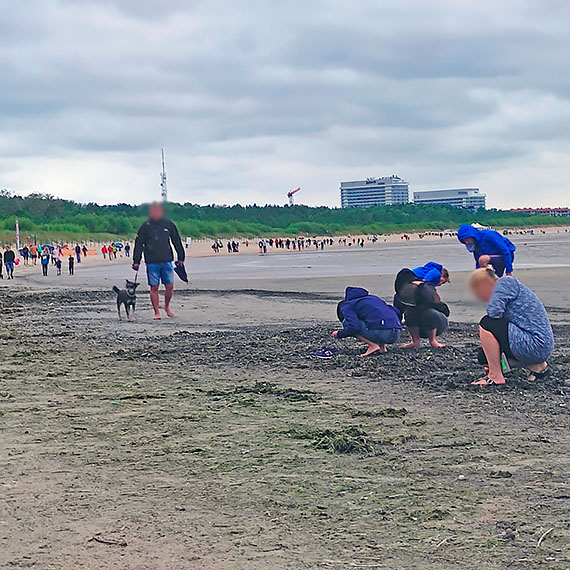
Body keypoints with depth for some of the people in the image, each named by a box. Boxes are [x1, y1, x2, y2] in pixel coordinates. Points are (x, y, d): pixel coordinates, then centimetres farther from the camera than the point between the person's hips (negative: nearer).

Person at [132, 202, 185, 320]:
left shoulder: (169, 224, 6)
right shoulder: (145, 226, 0)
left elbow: (177, 241, 14)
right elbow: (138, 244, 3)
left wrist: (180, 258, 13)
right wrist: (136, 261, -1)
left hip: (167, 261, 2)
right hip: (152, 262, -2)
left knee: (170, 286, -1)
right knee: (154, 287, -1)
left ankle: (167, 306, 24)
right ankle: (157, 312, 8)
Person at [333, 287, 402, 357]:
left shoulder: (346, 306, 12)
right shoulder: (373, 297, 32)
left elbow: (353, 327, -6)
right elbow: (397, 313, 25)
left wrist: (339, 334, 11)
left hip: (380, 333, -7)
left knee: (346, 323, 10)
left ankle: (373, 346, -4)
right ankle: (382, 346, 11)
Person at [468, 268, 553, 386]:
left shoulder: (506, 282, -7)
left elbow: (494, 311, -23)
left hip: (536, 345, -10)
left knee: (487, 324, -15)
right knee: (485, 355, 16)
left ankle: (495, 376, -8)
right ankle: (537, 367, 16)